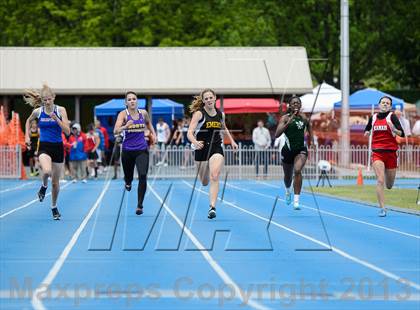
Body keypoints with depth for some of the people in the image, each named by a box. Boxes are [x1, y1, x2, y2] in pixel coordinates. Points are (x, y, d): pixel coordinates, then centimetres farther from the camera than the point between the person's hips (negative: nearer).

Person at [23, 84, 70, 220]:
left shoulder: (60, 110, -6)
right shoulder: (37, 111, -1)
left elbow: (67, 131, -10)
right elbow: (28, 121, 21)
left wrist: (56, 119, -22)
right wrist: (27, 136, 12)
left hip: (58, 147, 1)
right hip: (44, 147, -1)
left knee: (55, 182, 8)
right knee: (47, 171, -32)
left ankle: (54, 207, 31)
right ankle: (44, 186, 2)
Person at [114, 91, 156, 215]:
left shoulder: (143, 113, 2)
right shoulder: (123, 114, -9)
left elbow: (148, 123, 26)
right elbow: (115, 131, -22)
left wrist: (153, 133, 10)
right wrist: (125, 127, -41)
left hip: (142, 150, 1)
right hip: (127, 151, -1)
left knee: (143, 176, -18)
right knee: (128, 177, 14)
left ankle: (140, 205, -13)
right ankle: (128, 182, 56)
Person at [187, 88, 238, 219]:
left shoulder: (220, 114, 3)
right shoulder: (199, 114, -10)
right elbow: (190, 133, -20)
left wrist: (232, 141, 18)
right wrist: (195, 142, -39)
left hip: (216, 148, 1)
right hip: (202, 148, -1)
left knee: (214, 177, -21)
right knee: (204, 182, 13)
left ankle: (212, 207, -23)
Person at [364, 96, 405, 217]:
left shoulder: (392, 116, -4)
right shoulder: (373, 117, 7)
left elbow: (402, 134, -13)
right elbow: (367, 130, 27)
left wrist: (394, 129, -32)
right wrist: (367, 133, 5)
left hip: (391, 152, -1)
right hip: (377, 152, 1)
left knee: (389, 186, 10)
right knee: (380, 180, -18)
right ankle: (382, 208, -15)